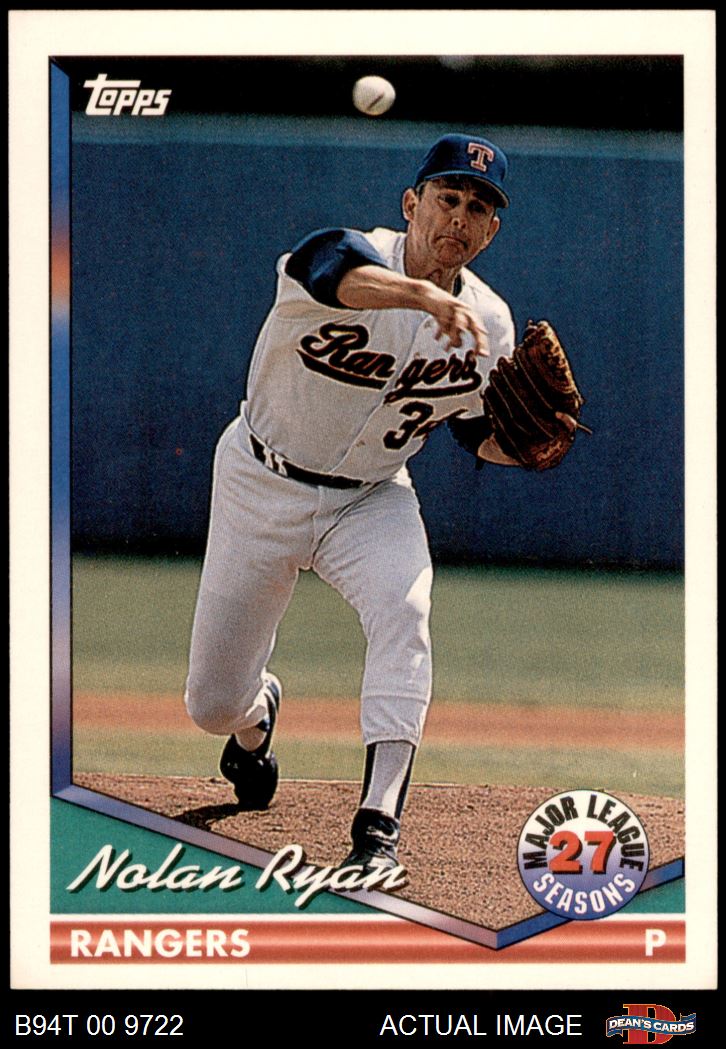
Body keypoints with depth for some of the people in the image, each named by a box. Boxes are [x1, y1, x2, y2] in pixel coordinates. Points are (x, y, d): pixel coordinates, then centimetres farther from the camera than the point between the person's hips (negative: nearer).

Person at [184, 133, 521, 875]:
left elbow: (481, 435, 6)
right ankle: (256, 717, 47)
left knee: (403, 608, -32)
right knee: (212, 704, 6)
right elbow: (338, 271, -51)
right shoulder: (363, 254, -24)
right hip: (263, 486, -2)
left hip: (371, 499, 2)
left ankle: (379, 824, -31)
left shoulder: (490, 326, -8)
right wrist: (426, 295, -70)